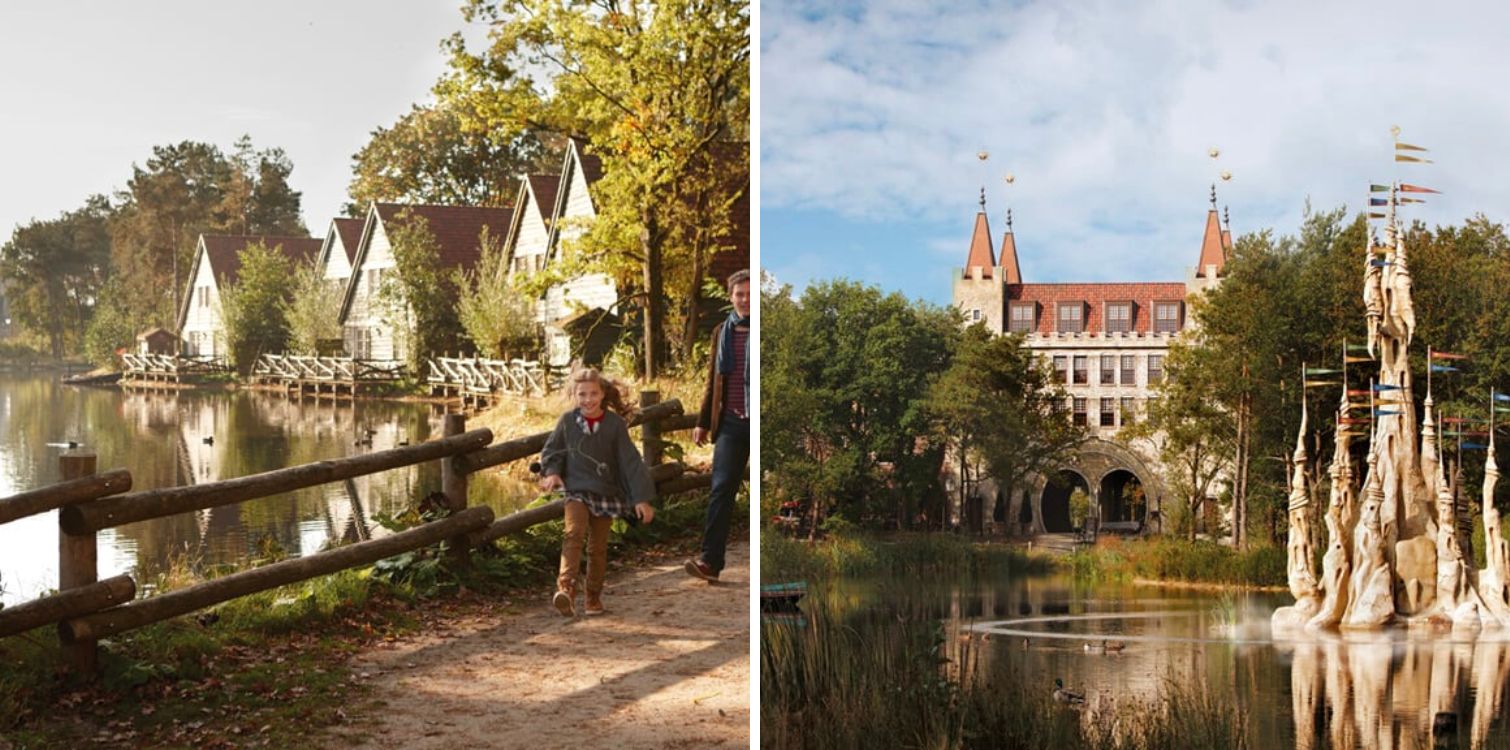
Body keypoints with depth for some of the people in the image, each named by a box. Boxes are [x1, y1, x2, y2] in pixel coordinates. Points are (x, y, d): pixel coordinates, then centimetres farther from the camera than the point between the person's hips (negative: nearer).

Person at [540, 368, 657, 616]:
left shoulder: (614, 424, -6)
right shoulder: (567, 421, -4)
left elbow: (631, 461, -6)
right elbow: (552, 451, 9)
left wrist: (641, 498, -9)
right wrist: (552, 473, -12)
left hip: (606, 494, 1)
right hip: (577, 491, -1)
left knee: (598, 548, 8)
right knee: (574, 533, -25)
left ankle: (593, 598, 24)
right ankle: (566, 589, -36)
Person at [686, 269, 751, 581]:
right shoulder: (722, 332, 12)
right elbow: (713, 380, 17)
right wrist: (703, 422, 15)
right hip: (731, 423, 3)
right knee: (721, 489, -6)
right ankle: (710, 560, -8)